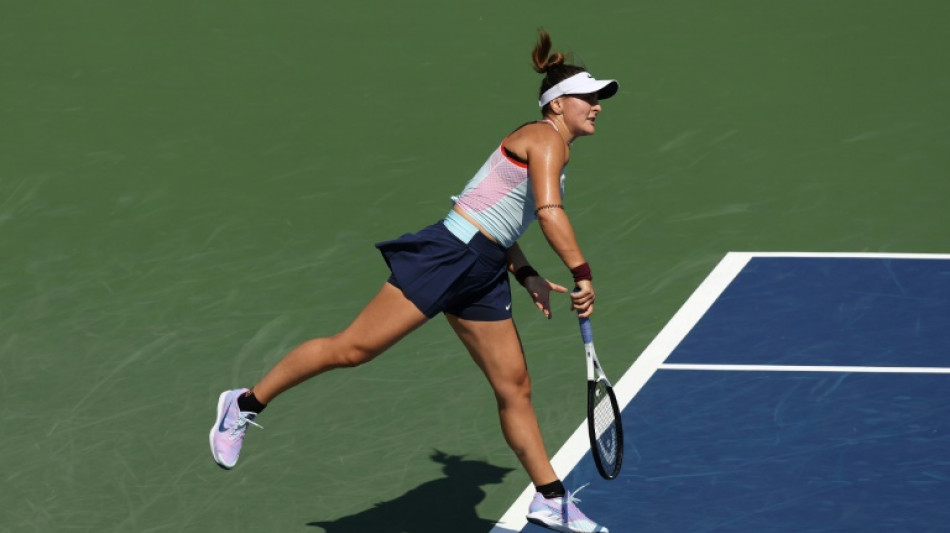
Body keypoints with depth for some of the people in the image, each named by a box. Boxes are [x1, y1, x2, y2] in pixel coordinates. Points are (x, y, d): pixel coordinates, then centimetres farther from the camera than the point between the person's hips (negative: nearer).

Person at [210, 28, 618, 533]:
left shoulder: (548, 148, 20)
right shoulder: (547, 137, -9)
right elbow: (550, 211, -24)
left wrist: (528, 276, 13)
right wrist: (582, 273, -23)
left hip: (482, 278, 10)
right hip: (446, 254, -10)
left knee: (515, 388, 8)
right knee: (354, 348, -7)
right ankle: (246, 403, 5)